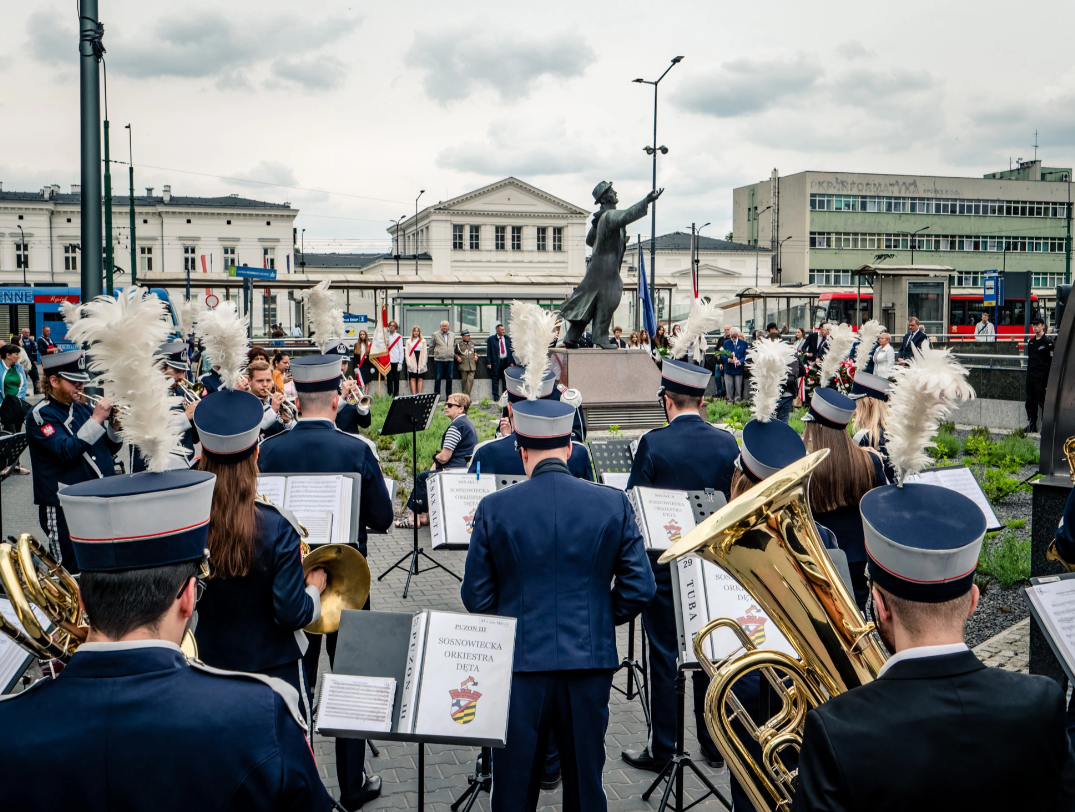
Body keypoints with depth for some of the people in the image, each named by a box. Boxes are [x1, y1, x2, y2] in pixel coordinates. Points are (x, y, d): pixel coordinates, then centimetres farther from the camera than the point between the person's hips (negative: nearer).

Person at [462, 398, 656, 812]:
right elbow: (639, 588, -3)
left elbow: (475, 595, -2)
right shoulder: (613, 503, -6)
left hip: (520, 661, -1)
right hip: (590, 661, 1)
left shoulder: (494, 508, -7)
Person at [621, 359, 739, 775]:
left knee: (663, 656, 5)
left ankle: (661, 749, 14)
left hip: (664, 562, -4)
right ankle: (714, 743, 25)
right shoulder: (728, 442, -3)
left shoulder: (653, 443, -14)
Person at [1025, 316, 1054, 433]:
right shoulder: (1031, 342, 14)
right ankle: (1031, 425, 18)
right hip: (1030, 377, 7)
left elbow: (1052, 361, -11)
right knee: (1030, 402, 10)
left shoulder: (1047, 342, -7)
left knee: (1042, 401, -6)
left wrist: (1048, 378, -16)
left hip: (1041, 379, -7)